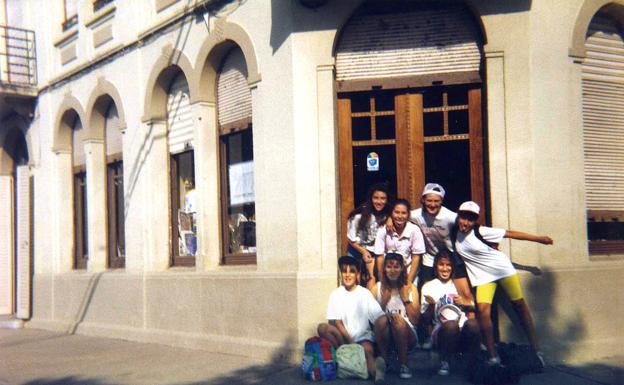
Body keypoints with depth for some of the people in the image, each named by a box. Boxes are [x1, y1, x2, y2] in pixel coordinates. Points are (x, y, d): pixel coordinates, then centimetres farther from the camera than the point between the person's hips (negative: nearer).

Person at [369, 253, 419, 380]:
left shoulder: (410, 288, 8)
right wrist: (385, 299, -12)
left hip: (406, 336, 0)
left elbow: (415, 320, 1)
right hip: (384, 337, 0)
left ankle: (403, 364, -20)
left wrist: (406, 298, -5)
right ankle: (382, 360, -15)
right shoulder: (376, 288, 7)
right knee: (382, 320, -32)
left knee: (399, 320, -33)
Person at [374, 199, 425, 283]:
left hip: (408, 272, 0)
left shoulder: (414, 230, -12)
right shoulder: (383, 230, -11)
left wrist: (409, 281, -10)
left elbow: (416, 257, -6)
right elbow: (380, 257, -6)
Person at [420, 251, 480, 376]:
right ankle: (444, 362, -15)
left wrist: (466, 302, 2)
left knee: (473, 323, -32)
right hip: (441, 330, -2)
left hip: (463, 328, 2)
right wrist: (431, 305, -11)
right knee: (451, 324, -36)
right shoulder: (428, 286, 15)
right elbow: (425, 320, 8)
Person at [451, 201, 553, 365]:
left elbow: (510, 233, -12)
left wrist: (539, 238, -7)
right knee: (483, 309, -16)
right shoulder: (455, 234, -5)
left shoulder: (480, 232, -19)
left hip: (503, 269, -3)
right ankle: (493, 357, -11)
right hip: (482, 275, 3)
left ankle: (536, 351, 12)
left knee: (520, 305, 3)